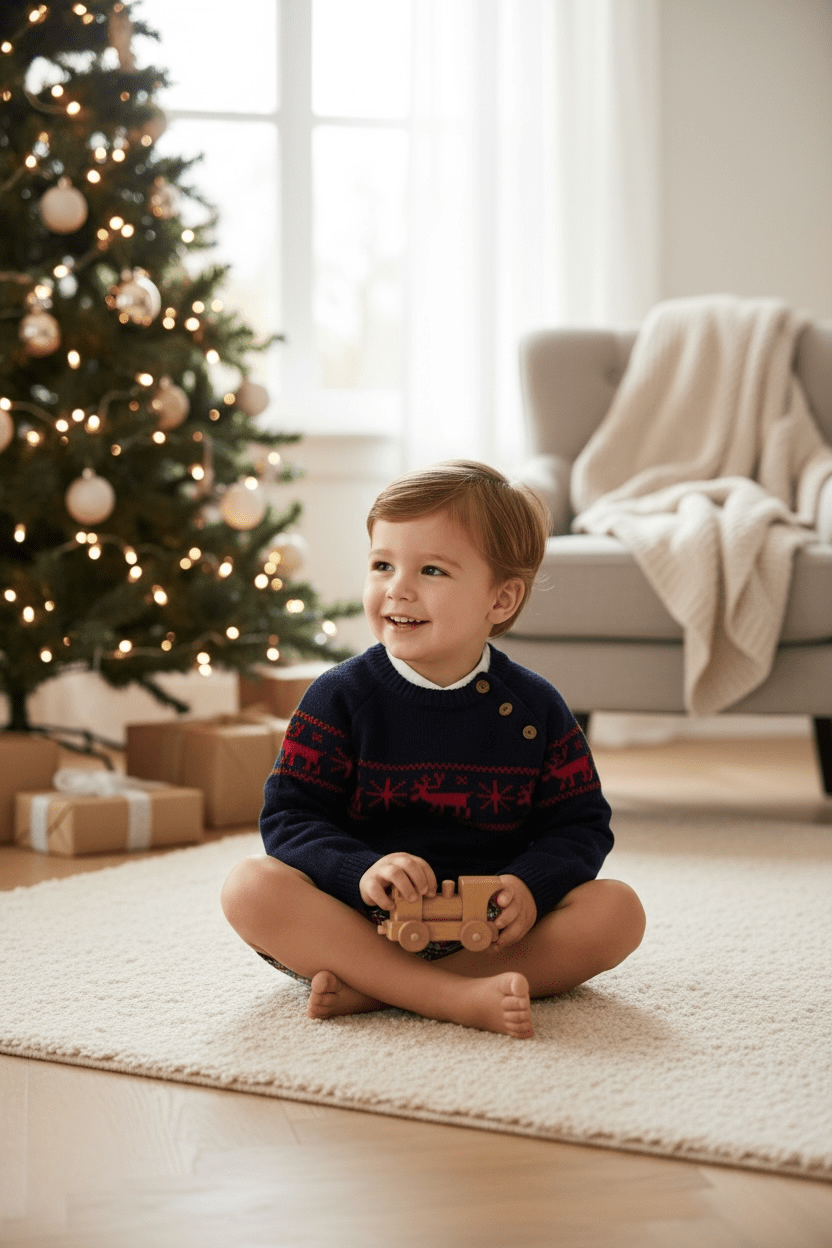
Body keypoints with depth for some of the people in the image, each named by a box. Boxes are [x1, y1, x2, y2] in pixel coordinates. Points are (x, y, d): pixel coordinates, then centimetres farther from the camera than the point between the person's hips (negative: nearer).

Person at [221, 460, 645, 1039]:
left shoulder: (534, 707, 2)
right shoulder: (342, 696, -1)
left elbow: (581, 824, 4)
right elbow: (289, 816, -5)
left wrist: (531, 885, -17)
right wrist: (361, 870, -25)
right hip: (364, 920, -1)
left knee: (618, 909, -22)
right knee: (251, 886, -26)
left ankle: (372, 989, -29)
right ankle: (455, 997, -38)